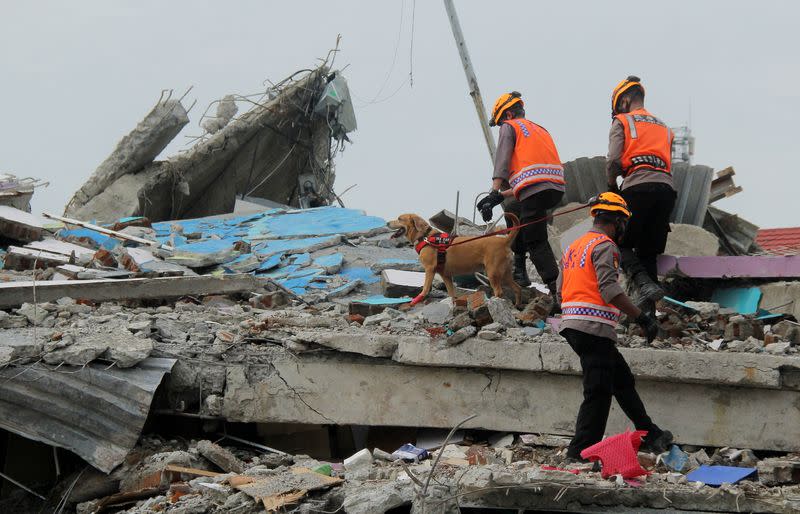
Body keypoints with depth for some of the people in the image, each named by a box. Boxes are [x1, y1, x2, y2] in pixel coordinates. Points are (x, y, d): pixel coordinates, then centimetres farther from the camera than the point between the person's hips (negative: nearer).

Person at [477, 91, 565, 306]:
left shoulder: (510, 127, 11)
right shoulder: (541, 130, 33)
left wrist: (494, 193, -12)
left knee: (536, 243, -6)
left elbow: (502, 162, -5)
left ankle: (558, 291, -17)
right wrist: (502, 196, 27)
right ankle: (518, 268, 22)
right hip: (557, 188, 8)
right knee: (516, 215, 29)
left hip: (534, 189, -8)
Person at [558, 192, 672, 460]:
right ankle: (580, 453, -4)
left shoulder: (574, 247, 20)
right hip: (594, 328, -10)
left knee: (622, 379, 18)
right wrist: (642, 317, -18)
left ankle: (649, 435, 23)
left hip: (571, 325, 10)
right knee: (598, 393, -5)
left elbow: (561, 289, 21)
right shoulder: (604, 245, -8)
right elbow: (610, 289, -20)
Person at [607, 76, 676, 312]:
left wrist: (611, 186, 14)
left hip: (638, 187, -5)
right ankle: (647, 310, 2)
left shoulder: (622, 122, 12)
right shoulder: (664, 127, 30)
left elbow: (614, 160, -2)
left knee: (622, 244, 4)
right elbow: (667, 164, 21)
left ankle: (645, 284, -20)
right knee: (648, 251, 11)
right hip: (667, 187, 5)